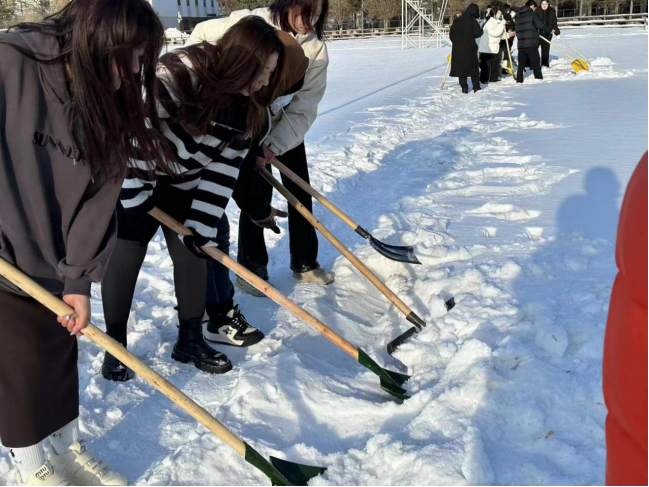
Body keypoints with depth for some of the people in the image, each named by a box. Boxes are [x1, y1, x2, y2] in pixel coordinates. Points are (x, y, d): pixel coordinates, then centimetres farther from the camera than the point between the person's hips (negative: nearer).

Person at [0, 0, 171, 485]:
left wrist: (78, 278, -12)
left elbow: (99, 195, -8)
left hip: (50, 262, 5)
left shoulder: (109, 105, -6)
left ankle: (67, 447, 39)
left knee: (60, 350, 16)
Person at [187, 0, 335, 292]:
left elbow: (303, 109, -19)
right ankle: (251, 268, 12)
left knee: (300, 192, 5)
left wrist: (275, 145, -29)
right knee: (256, 195, -6)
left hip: (287, 126, 3)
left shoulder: (316, 50, -19)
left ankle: (305, 263, 22)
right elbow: (201, 34, -8)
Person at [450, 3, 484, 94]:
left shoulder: (457, 21, 5)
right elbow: (478, 33, -8)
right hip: (470, 48, -3)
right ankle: (476, 87, 5)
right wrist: (480, 28, 9)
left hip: (458, 48, 3)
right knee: (474, 67, 7)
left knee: (461, 66, 6)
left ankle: (464, 87, 2)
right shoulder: (473, 22, -9)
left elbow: (452, 34, 8)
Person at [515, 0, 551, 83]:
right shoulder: (532, 14, -4)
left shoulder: (518, 15, 13)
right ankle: (539, 79, 3)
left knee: (521, 63, 10)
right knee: (535, 63, 1)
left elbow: (517, 29, 13)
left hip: (521, 44, 5)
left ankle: (519, 80, 9)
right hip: (531, 43, -5)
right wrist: (548, 30, 10)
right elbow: (540, 25, -5)